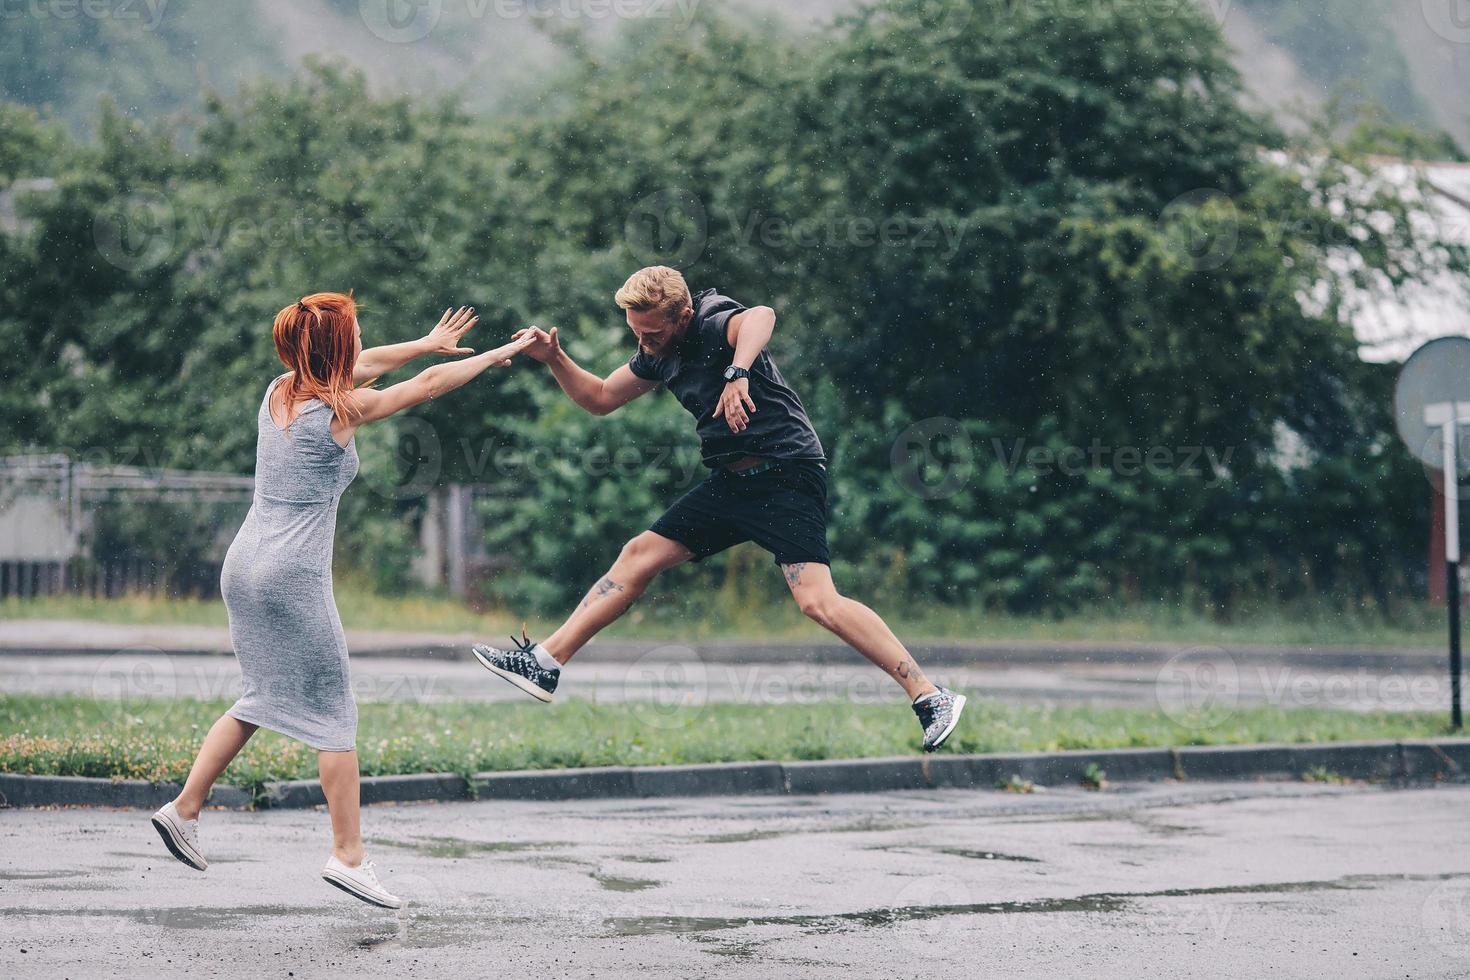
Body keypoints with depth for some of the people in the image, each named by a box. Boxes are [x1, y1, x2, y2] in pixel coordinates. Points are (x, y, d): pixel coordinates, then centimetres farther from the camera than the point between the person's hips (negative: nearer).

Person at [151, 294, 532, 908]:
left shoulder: (279, 393, 8)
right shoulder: (336, 412, -11)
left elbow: (359, 369, 26)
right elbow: (428, 386, -2)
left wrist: (428, 343, 33)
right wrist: (499, 354, 10)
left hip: (244, 566, 8)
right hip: (294, 575, -8)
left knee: (264, 699, 21)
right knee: (334, 713, 0)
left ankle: (184, 809, 18)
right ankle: (348, 856, 0)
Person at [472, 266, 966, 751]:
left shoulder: (713, 322, -17)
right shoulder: (660, 351, 10)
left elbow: (761, 318, -41)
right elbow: (600, 398, 24)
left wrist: (738, 373, -58)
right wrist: (554, 358, 7)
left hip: (786, 473, -9)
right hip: (732, 482, 9)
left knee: (818, 602, -22)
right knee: (639, 555, 9)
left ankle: (931, 698, -19)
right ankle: (545, 663, 15)